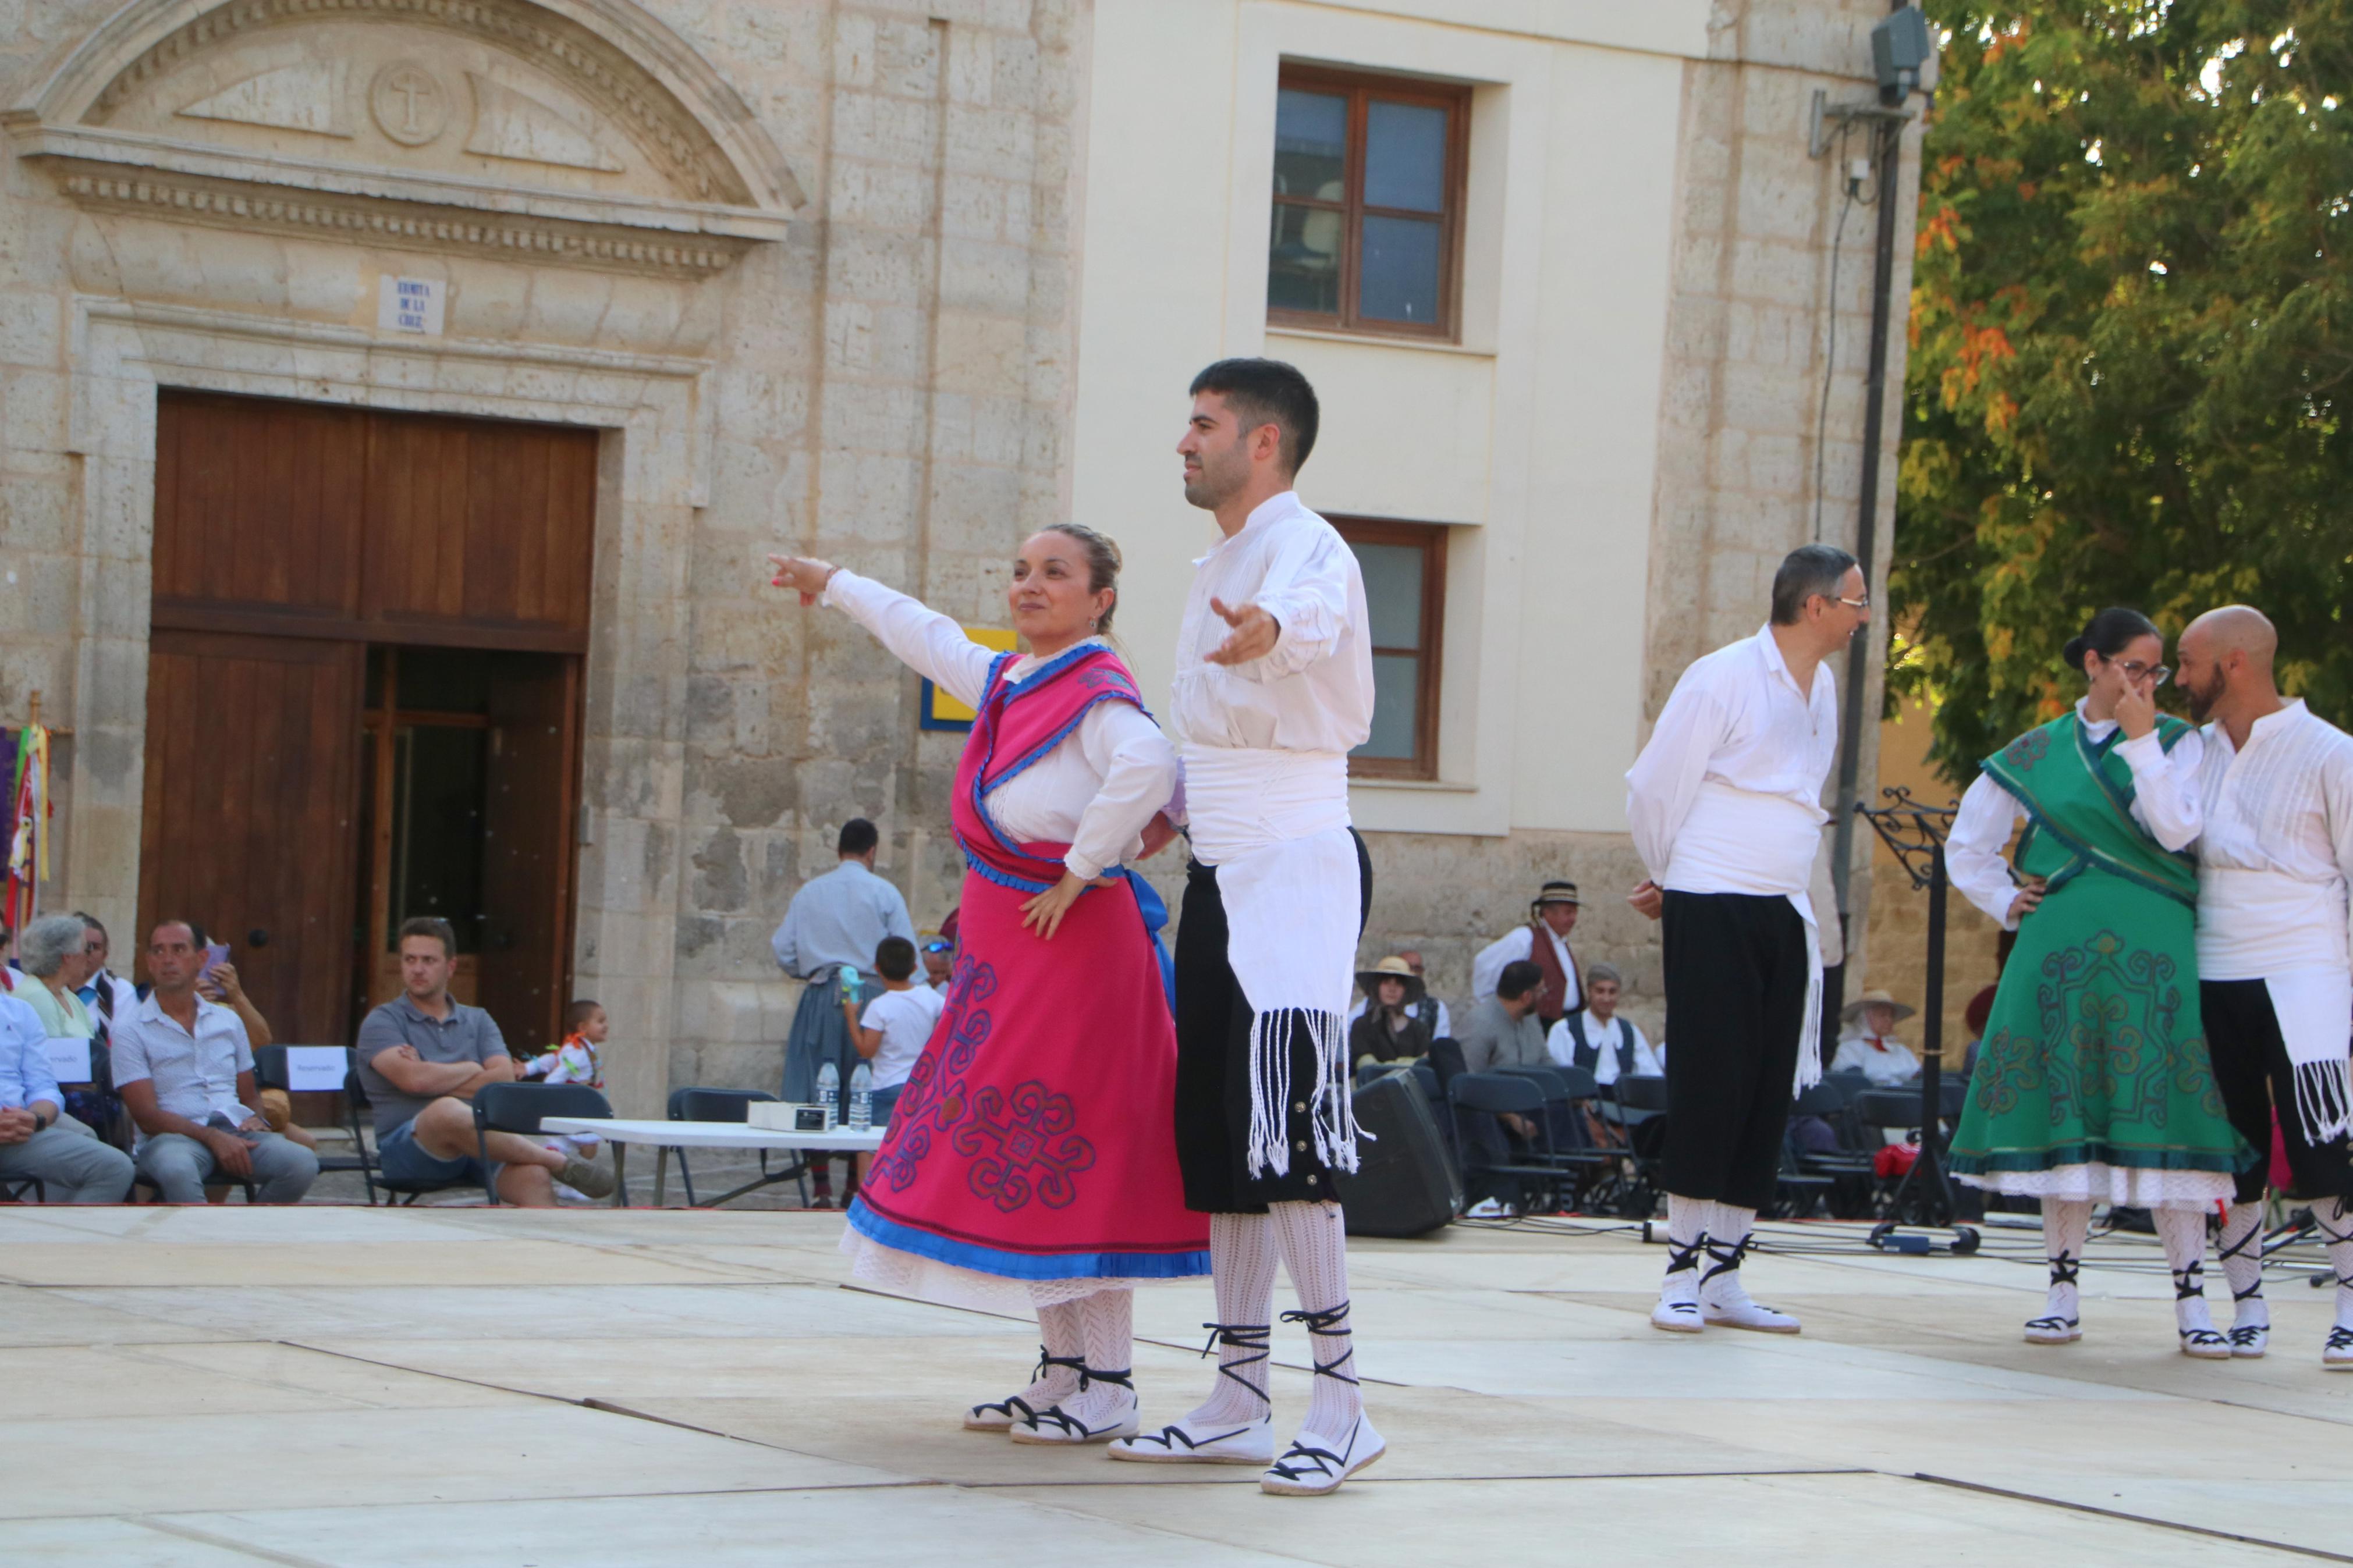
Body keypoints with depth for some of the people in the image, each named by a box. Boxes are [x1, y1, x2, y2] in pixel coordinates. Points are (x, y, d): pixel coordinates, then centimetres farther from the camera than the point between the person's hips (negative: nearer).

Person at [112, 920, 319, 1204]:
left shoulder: (228, 1021, 21)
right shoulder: (131, 1030, 6)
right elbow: (147, 1116, -4)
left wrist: (256, 1120, -1)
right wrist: (211, 1137, -17)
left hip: (235, 1131, 4)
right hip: (174, 1137, -4)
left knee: (302, 1163, -27)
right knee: (177, 1170, -42)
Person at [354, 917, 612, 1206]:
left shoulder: (477, 1021, 20)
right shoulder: (382, 1022, 7)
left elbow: (505, 1081, 3)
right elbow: (413, 1079, -12)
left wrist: (437, 1078, -4)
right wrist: (473, 1069, 3)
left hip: (480, 1144, 4)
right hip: (406, 1147, -4)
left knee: (534, 1177, -30)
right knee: (448, 1111, -39)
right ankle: (558, 1160, -22)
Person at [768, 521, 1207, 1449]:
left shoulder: (1097, 692, -13)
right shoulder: (1003, 681, 14)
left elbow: (1147, 767, -32)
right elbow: (922, 636, 33)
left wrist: (1082, 869, -23)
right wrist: (834, 587, 46)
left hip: (1073, 940, -9)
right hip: (1002, 944, 9)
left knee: (1071, 1160, -9)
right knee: (1018, 1161, 12)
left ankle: (1108, 1388, -4)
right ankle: (1064, 1371, 20)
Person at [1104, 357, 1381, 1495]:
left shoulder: (1305, 546, -12)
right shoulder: (1216, 568, 18)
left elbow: (1316, 613, -39)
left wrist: (1272, 628, -60)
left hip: (1297, 869, -10)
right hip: (1222, 876, 10)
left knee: (1281, 1133, -17)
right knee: (1216, 1137, 9)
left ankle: (1341, 1406, -15)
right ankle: (1237, 1404, 15)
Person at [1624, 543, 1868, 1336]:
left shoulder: (1823, 688, 14)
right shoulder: (1722, 678, -9)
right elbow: (1651, 790, -4)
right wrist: (1670, 881, 10)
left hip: (1783, 914, 7)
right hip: (1713, 912, -7)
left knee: (1770, 1093, 5)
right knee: (1710, 1085, -7)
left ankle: (1725, 1276, 11)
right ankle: (1682, 1275, -1)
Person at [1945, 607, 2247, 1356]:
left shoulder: (2178, 743, 8)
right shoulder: (2038, 752, 10)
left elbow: (2176, 830, -10)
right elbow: (1967, 845, 21)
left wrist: (2141, 739, -9)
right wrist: (2008, 904, 8)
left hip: (2155, 957, -1)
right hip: (2061, 952, 1)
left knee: (2163, 1116, -7)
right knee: (2063, 1115, 1)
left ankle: (2191, 1299, -4)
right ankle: (2063, 1293, 9)